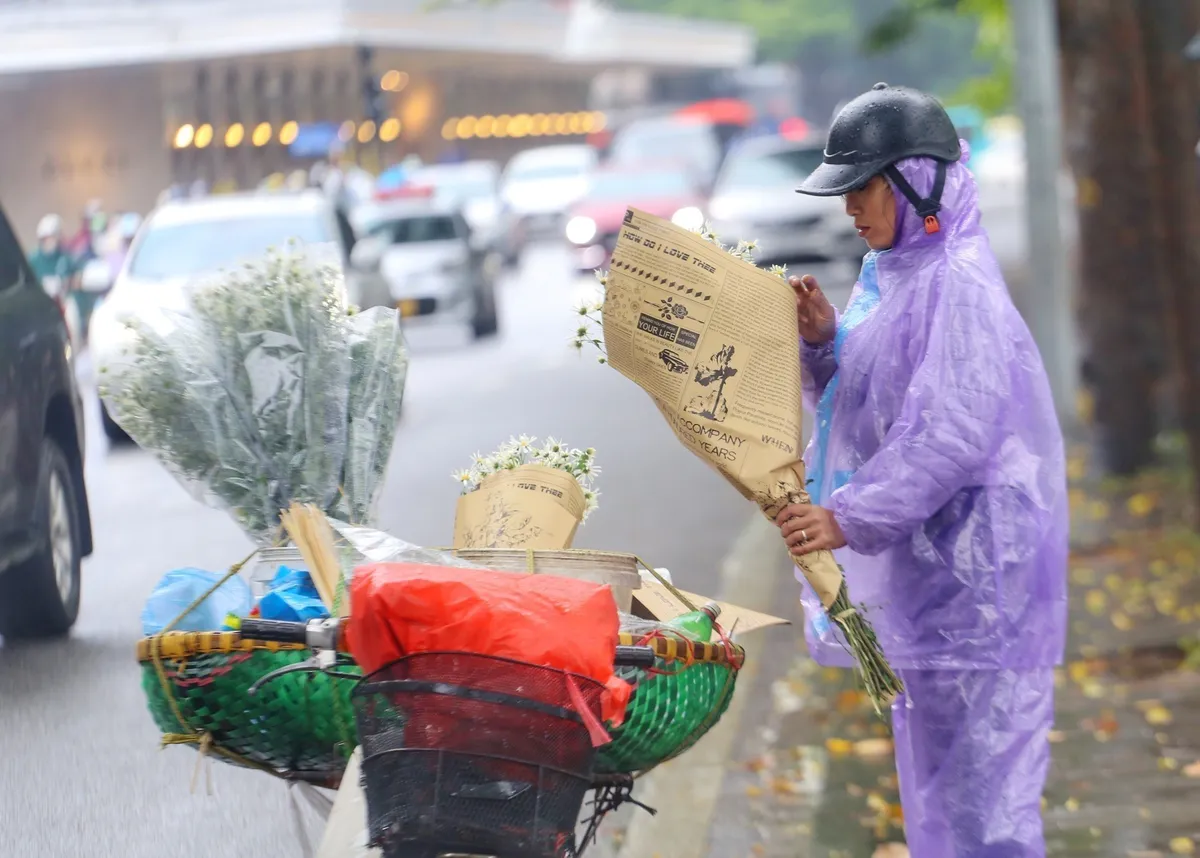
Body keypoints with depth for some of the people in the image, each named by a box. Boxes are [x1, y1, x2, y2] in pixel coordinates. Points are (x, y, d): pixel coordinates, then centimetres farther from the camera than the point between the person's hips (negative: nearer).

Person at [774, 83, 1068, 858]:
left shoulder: (959, 285, -16)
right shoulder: (893, 277, 13)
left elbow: (952, 433, -24)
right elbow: (858, 406, 19)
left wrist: (850, 519, -27)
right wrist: (824, 340, 1)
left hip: (968, 569, -10)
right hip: (918, 568, 10)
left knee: (978, 788, -8)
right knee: (933, 776, 15)